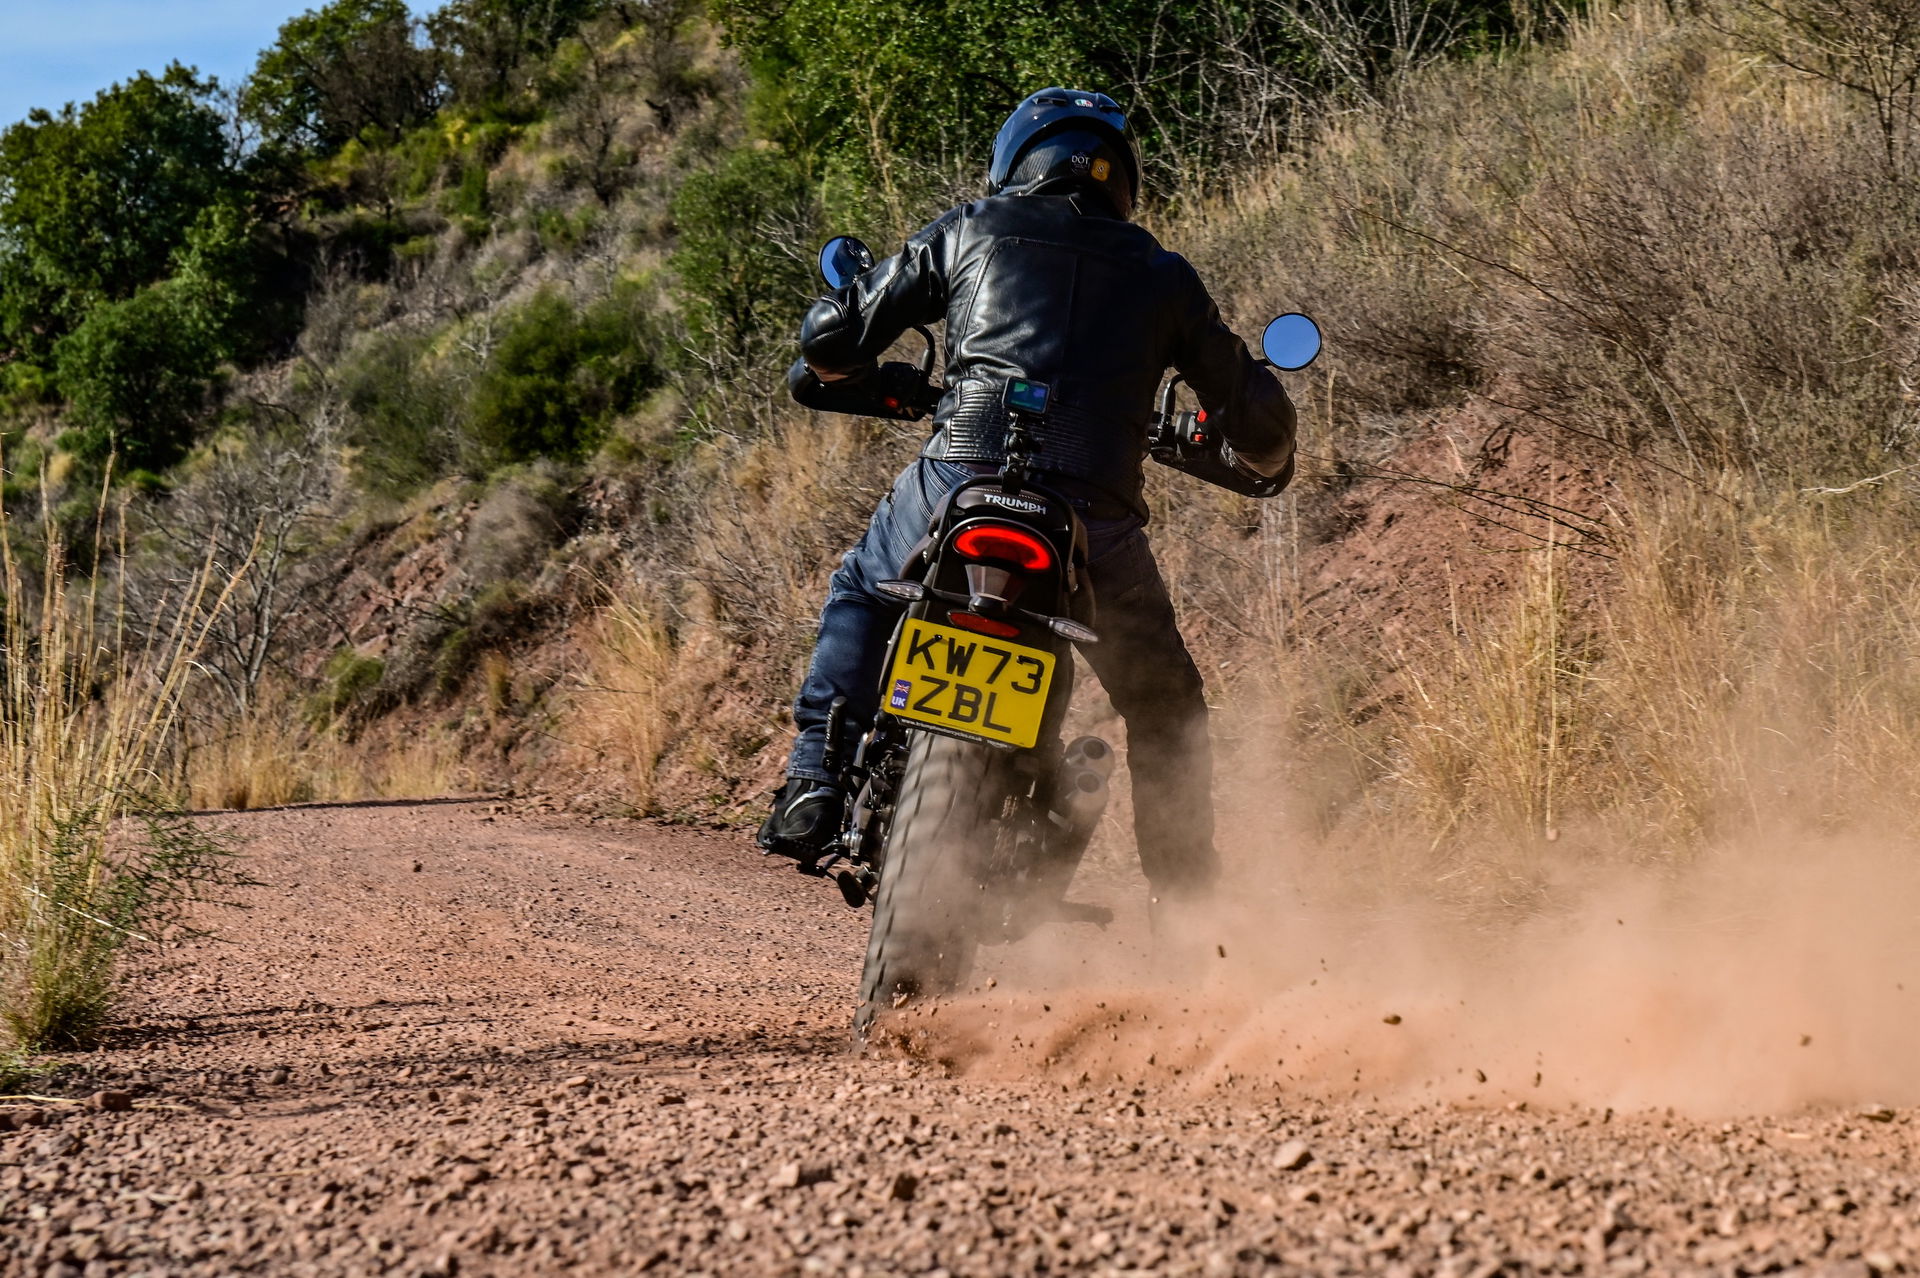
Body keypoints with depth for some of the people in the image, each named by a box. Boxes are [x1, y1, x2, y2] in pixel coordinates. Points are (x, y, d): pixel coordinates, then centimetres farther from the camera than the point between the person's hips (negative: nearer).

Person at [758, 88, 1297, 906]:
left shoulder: (970, 231, 17)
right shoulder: (1161, 275, 20)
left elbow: (831, 337, 16)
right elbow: (1260, 421, 25)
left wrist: (846, 367, 41)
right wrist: (1259, 457, 50)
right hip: (1096, 518, 0)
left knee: (860, 594, 32)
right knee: (1165, 711, 22)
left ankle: (814, 783, 18)